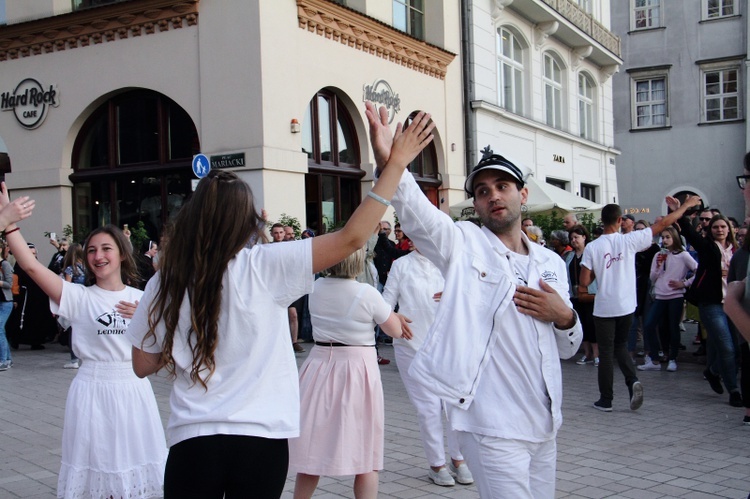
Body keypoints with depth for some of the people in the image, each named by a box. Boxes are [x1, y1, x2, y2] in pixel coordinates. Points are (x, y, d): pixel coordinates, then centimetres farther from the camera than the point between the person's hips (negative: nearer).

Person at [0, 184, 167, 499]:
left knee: (132, 460, 13)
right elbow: (31, 265, -15)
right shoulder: (79, 297, -4)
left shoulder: (140, 299, 4)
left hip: (133, 389, 2)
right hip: (93, 390, -2)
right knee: (96, 462, 7)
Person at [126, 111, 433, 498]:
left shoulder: (166, 281, -2)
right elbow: (351, 238, -13)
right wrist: (396, 163, -10)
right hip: (262, 438, -1)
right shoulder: (262, 266, -10)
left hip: (192, 440, 1)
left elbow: (142, 365, 7)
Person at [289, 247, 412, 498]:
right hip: (358, 369, -4)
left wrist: (392, 317, 18)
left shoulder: (316, 288, 0)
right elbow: (396, 331, -4)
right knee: (366, 457, 7)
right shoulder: (367, 293, -15)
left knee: (312, 453, 13)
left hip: (320, 365, 4)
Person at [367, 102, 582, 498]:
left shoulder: (551, 263, 12)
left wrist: (563, 315, -4)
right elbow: (414, 211, -22)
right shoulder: (463, 245, -3)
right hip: (492, 428, -6)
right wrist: (388, 162, -39)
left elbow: (569, 348, 18)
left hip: (543, 425, 6)